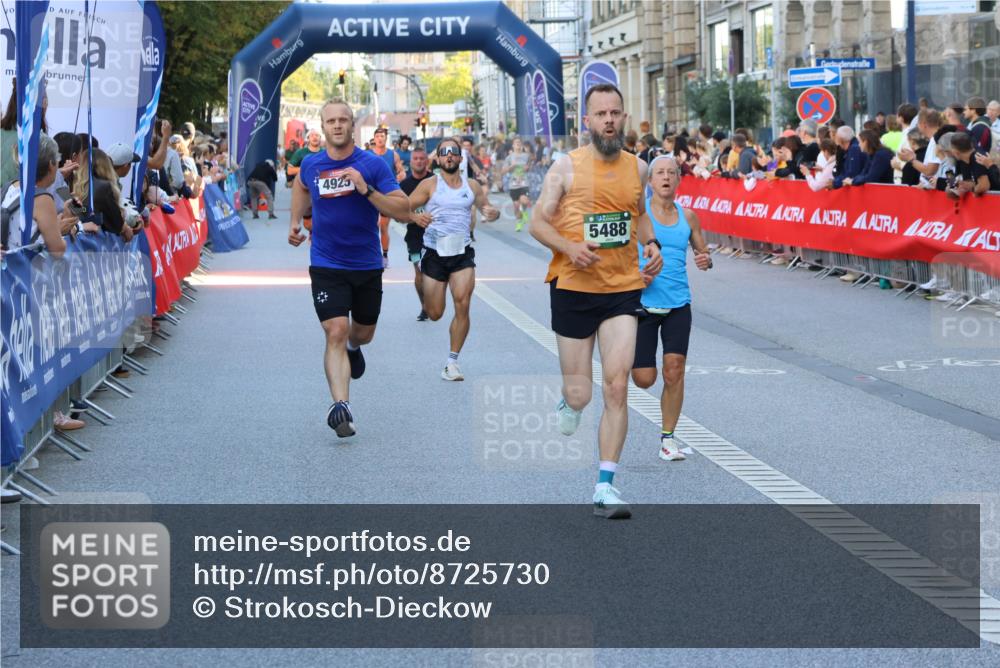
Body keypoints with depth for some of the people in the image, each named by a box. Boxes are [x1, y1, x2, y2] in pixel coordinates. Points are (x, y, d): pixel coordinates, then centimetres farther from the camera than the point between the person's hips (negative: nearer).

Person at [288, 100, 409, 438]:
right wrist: (295, 222, 17)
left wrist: (367, 190, -26)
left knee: (362, 332, 19)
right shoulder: (311, 165, -1)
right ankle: (341, 406, -23)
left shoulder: (373, 164, -9)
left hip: (367, 266, 1)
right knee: (336, 332, -17)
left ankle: (353, 348, 57)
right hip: (326, 266, -1)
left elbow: (403, 210, -14)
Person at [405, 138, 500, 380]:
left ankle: (452, 362, -4)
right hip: (435, 253, -2)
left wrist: (492, 213, -7)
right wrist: (415, 217, -29)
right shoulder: (430, 185, -3)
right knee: (435, 313, 3)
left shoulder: (472, 186, 6)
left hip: (462, 253, 2)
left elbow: (486, 208, 18)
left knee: (462, 305, -14)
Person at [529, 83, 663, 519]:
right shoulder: (567, 167, -4)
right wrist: (570, 247, -20)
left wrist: (651, 244, 7)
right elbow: (538, 222, -2)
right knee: (580, 394, 2)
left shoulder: (636, 168, 8)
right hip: (573, 287, -2)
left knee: (617, 388, -10)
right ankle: (569, 401, 42)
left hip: (623, 289, 2)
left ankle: (605, 487, -5)